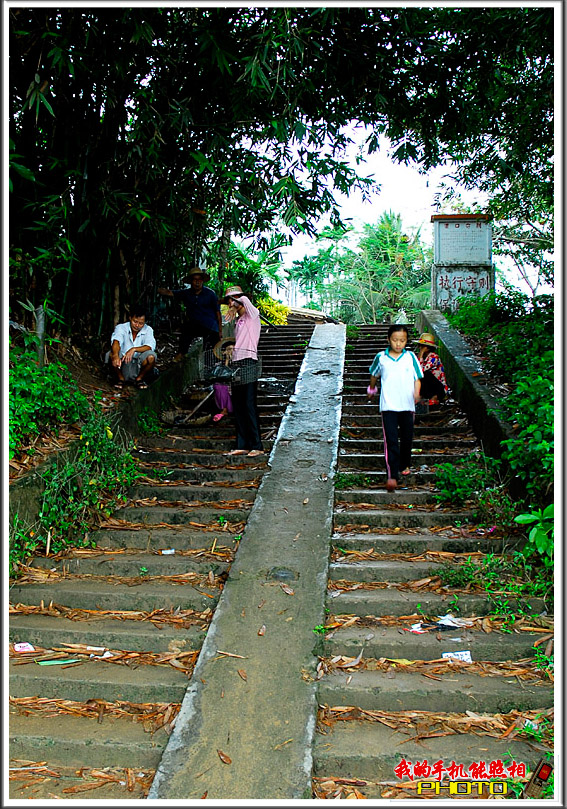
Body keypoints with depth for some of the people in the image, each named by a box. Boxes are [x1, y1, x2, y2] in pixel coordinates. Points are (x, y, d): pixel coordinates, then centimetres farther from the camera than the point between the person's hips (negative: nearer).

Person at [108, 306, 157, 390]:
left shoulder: (148, 330, -2)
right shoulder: (121, 328, -6)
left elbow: (150, 346, -20)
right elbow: (116, 342, -27)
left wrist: (134, 349, -37)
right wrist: (116, 356, -49)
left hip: (139, 367, 1)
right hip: (122, 366, 0)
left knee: (151, 356, -28)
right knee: (112, 354, -30)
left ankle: (139, 379, -2)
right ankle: (120, 379, -4)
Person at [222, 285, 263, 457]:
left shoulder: (252, 315, -1)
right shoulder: (237, 320, 21)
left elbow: (245, 299, -18)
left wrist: (236, 305, -2)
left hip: (248, 363, -8)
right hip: (236, 363, 8)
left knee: (249, 406, -9)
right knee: (238, 408, 6)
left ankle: (257, 446, -6)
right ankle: (242, 445, 10)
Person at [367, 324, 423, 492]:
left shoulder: (411, 357, 1)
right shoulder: (381, 357, 1)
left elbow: (417, 379, 3)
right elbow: (374, 374, 21)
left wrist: (416, 393, -14)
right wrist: (372, 388, 33)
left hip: (407, 405, 2)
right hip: (388, 406, -1)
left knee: (407, 438, 13)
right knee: (391, 440, -9)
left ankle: (405, 465, 38)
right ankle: (392, 475, -11)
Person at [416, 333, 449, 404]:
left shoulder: (434, 357, -17)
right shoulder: (423, 357, 6)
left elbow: (421, 370, -29)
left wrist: (421, 354, -24)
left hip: (440, 390, -6)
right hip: (429, 388, 7)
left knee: (426, 374, -29)